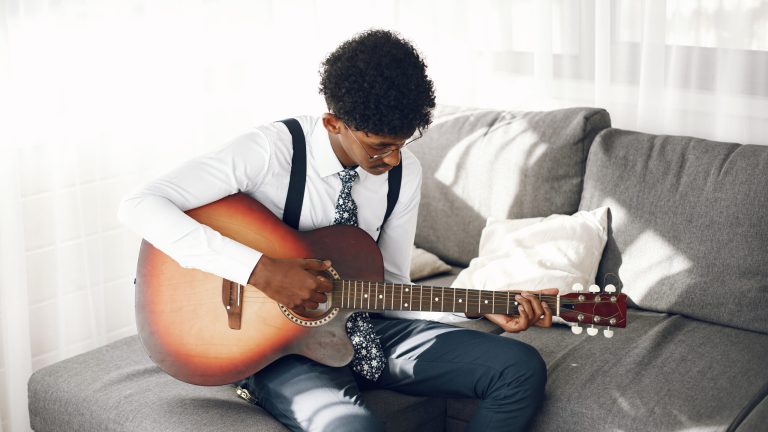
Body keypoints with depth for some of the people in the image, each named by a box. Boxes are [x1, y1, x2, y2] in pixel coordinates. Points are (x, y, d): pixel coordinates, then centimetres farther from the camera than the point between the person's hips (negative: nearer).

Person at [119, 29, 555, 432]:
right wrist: (259, 269, -32)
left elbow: (391, 287, 7)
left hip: (365, 326, 6)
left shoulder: (406, 172, -1)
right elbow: (139, 205, -25)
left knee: (522, 368, -10)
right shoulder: (272, 150, -18)